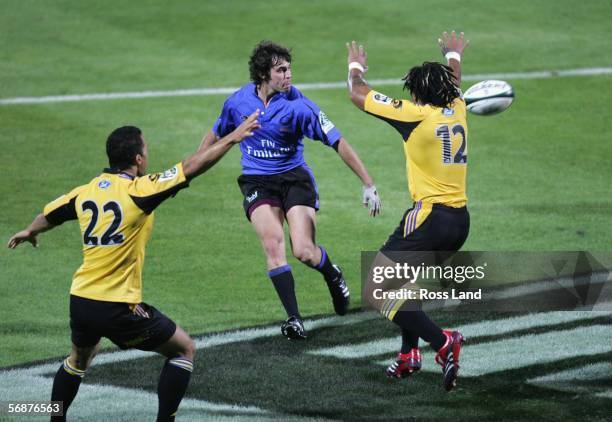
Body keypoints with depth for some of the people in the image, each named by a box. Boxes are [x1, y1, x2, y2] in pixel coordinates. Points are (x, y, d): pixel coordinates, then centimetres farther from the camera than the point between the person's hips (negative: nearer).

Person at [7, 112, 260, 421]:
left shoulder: (86, 192, 4)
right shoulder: (138, 190, -14)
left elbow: (47, 217, 22)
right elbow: (191, 167, -15)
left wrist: (28, 233, 44)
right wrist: (232, 138, -6)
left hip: (80, 301, 6)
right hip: (118, 309, -6)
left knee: (80, 358, 33)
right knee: (185, 350, 10)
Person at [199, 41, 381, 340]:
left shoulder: (299, 106, -15)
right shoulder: (238, 102, -4)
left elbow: (338, 143, -14)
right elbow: (216, 135, 17)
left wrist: (368, 184, -17)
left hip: (294, 177, -2)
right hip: (257, 183, 2)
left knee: (304, 251, -16)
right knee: (273, 243, -22)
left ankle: (333, 276, 22)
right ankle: (293, 318, -16)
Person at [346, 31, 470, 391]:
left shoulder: (416, 114, -7)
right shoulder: (457, 110, 10)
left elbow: (359, 95, 3)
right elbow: (453, 85, 37)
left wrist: (356, 67, 23)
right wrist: (454, 56, 58)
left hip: (430, 218, -8)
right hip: (460, 220, 8)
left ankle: (441, 341, -18)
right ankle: (409, 354, 23)